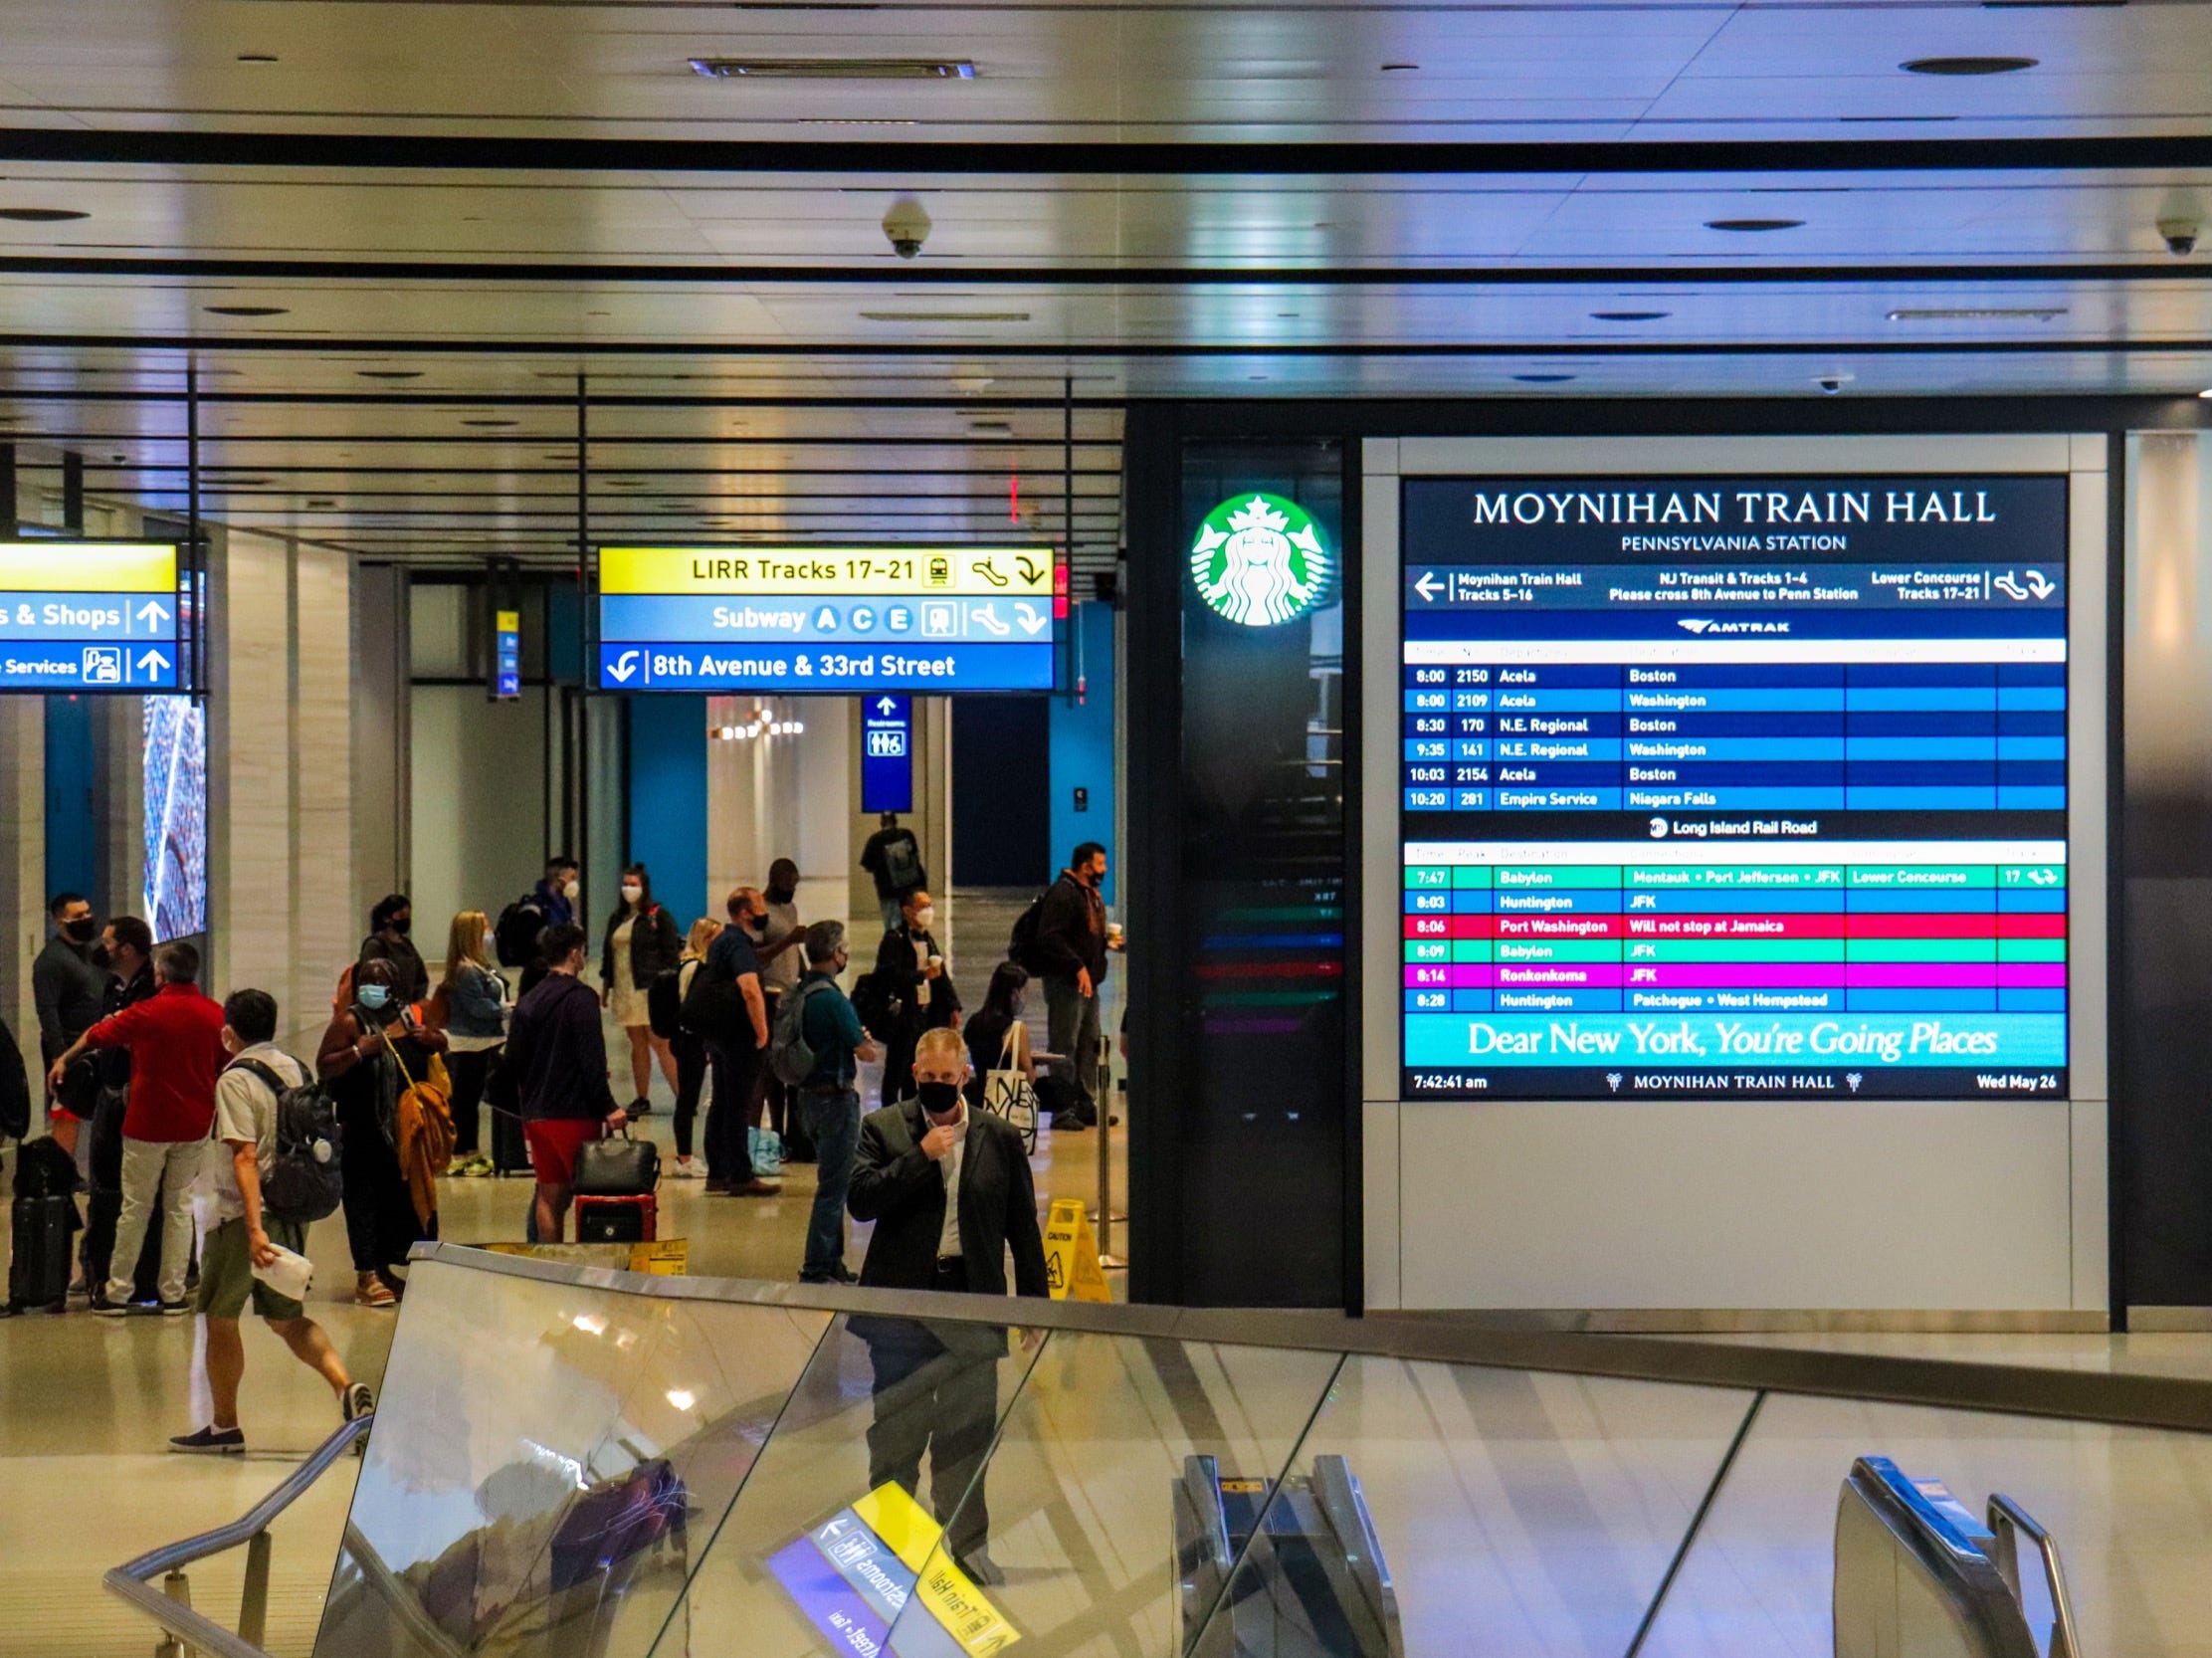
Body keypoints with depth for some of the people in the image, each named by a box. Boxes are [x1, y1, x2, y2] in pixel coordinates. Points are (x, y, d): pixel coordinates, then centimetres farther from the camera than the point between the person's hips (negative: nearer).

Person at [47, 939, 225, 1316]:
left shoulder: (147, 1013, -10)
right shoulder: (216, 1015, -2)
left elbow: (96, 1035, 5)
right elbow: (226, 1070, 7)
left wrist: (63, 1061, 23)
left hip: (148, 1124, -3)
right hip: (194, 1126, 3)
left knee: (135, 1207, 6)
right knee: (179, 1207, 10)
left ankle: (117, 1292, 11)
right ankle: (173, 1294, 10)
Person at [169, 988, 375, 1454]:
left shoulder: (236, 1079, -12)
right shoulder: (295, 1070, 9)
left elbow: (245, 1157, -21)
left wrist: (255, 1228, -27)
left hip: (242, 1216, -7)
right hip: (293, 1214, 7)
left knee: (220, 1320, 9)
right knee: (286, 1316, 15)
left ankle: (224, 1427, 17)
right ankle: (346, 1385, -7)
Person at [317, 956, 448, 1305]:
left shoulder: (410, 1017, 10)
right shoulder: (349, 1022, -6)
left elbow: (441, 1048, 25)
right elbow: (323, 1068, -9)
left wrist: (431, 1039, 2)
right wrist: (358, 1051, -23)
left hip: (404, 1130, 6)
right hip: (362, 1131, -6)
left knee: (404, 1197, 11)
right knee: (365, 1199, -5)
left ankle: (384, 1269, 26)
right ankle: (366, 1276, 1)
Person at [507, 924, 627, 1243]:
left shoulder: (527, 1002, 10)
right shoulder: (580, 998, -11)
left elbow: (514, 1059, 14)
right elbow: (592, 1060, -17)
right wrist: (608, 1107, -16)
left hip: (536, 1116, 7)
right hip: (575, 1114, -7)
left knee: (549, 1196, 10)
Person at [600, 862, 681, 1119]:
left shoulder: (659, 917, -2)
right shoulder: (617, 919, 17)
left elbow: (671, 953, -5)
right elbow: (607, 954, 21)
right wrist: (605, 986, 16)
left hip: (650, 990, -6)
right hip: (624, 990, 6)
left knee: (661, 1044, -11)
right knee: (637, 1045, 8)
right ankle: (641, 1100, 12)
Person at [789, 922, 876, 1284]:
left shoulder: (797, 993, 7)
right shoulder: (831, 999, -21)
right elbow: (867, 1052, -17)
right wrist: (864, 1042, 5)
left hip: (808, 1093, 9)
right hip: (835, 1097, -9)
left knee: (833, 1182, 19)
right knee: (833, 1186, -3)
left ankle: (831, 1263, 25)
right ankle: (816, 1269, -3)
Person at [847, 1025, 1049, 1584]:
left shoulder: (1000, 1138, 7)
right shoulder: (882, 1129, 3)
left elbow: (1023, 1225, 9)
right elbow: (861, 1200, -10)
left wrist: (1034, 1302, 5)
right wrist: (922, 1155, -14)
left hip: (973, 1300, 1)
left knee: (967, 1433, 5)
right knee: (896, 1432, 5)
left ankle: (967, 1543, 15)